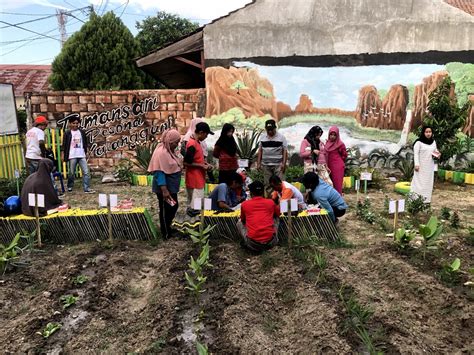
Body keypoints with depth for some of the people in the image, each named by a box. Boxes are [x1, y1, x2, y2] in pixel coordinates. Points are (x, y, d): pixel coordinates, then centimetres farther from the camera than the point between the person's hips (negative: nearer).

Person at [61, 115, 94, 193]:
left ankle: (87, 188, -2)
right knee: (72, 173, 6)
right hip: (72, 156, -3)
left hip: (82, 155, 3)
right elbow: (64, 145, 0)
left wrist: (86, 152, 15)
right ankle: (70, 187, 24)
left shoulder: (82, 132, 9)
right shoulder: (67, 133, 0)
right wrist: (63, 155, -3)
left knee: (86, 172, -4)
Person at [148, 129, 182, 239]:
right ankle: (166, 233, 18)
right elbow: (159, 172, -26)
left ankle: (167, 228, 34)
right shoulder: (161, 152, -23)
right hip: (165, 187, -10)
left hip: (171, 186, 10)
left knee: (173, 207, 18)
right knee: (166, 209, 3)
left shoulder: (170, 150, 7)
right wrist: (164, 190, -29)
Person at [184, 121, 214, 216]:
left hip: (197, 177, 10)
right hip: (195, 178, -10)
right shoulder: (192, 144, -22)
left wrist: (205, 163, 6)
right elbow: (187, 162, -23)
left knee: (193, 200, 18)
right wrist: (202, 166, -16)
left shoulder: (196, 142, 9)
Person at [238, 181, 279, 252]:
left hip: (253, 245, -1)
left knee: (239, 223, 26)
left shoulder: (244, 204, 6)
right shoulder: (271, 202, 8)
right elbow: (278, 214, 31)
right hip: (270, 243, 1)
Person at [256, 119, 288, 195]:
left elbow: (285, 151, -2)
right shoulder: (262, 137, 9)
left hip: (278, 165, -3)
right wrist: (258, 163, 8)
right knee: (267, 184, 8)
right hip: (266, 165, 3)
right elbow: (260, 151, 12)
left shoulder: (281, 137, -1)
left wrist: (284, 163, -10)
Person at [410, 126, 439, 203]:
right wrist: (416, 164, -20)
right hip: (421, 166, -6)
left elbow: (436, 151, 22)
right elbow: (416, 154, -13)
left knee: (428, 182, 9)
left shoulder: (433, 142, 10)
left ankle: (426, 199, 17)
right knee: (419, 182, -6)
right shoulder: (419, 142, -11)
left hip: (430, 166, 6)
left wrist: (437, 155, -1)